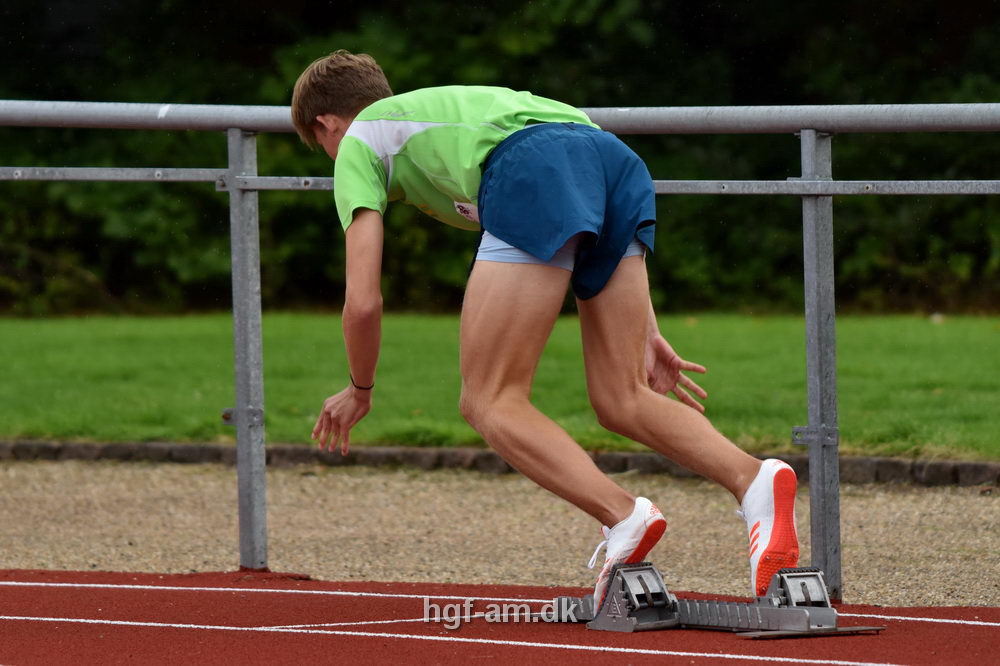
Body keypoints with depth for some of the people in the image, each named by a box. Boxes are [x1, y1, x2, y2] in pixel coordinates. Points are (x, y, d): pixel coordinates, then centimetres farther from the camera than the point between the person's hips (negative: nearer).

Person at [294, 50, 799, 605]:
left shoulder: (360, 142, 25)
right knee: (620, 402, 8)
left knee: (490, 403, 0)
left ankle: (623, 518, -21)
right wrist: (645, 335, 32)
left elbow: (363, 301, 15)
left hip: (534, 174, -7)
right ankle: (752, 481, -18)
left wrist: (359, 390, 34)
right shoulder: (446, 107, 44)